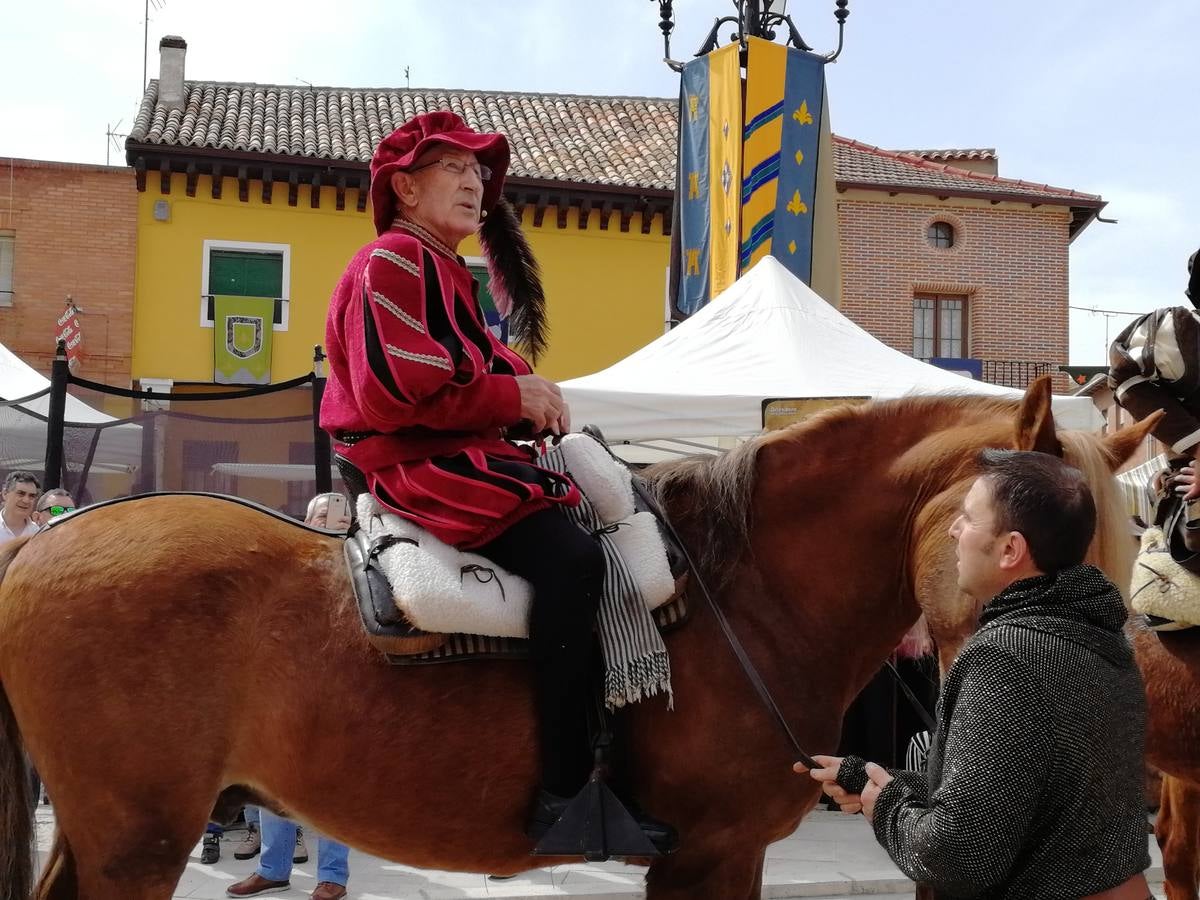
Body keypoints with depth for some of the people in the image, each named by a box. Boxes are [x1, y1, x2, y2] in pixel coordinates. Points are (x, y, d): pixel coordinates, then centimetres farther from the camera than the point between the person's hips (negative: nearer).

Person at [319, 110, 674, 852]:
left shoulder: (446, 271, 23)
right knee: (571, 557, -27)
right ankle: (567, 788, -25)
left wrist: (531, 396, 2)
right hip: (413, 464, -11)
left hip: (456, 458, 11)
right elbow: (397, 391, -21)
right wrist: (514, 396, -13)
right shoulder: (394, 261, -8)